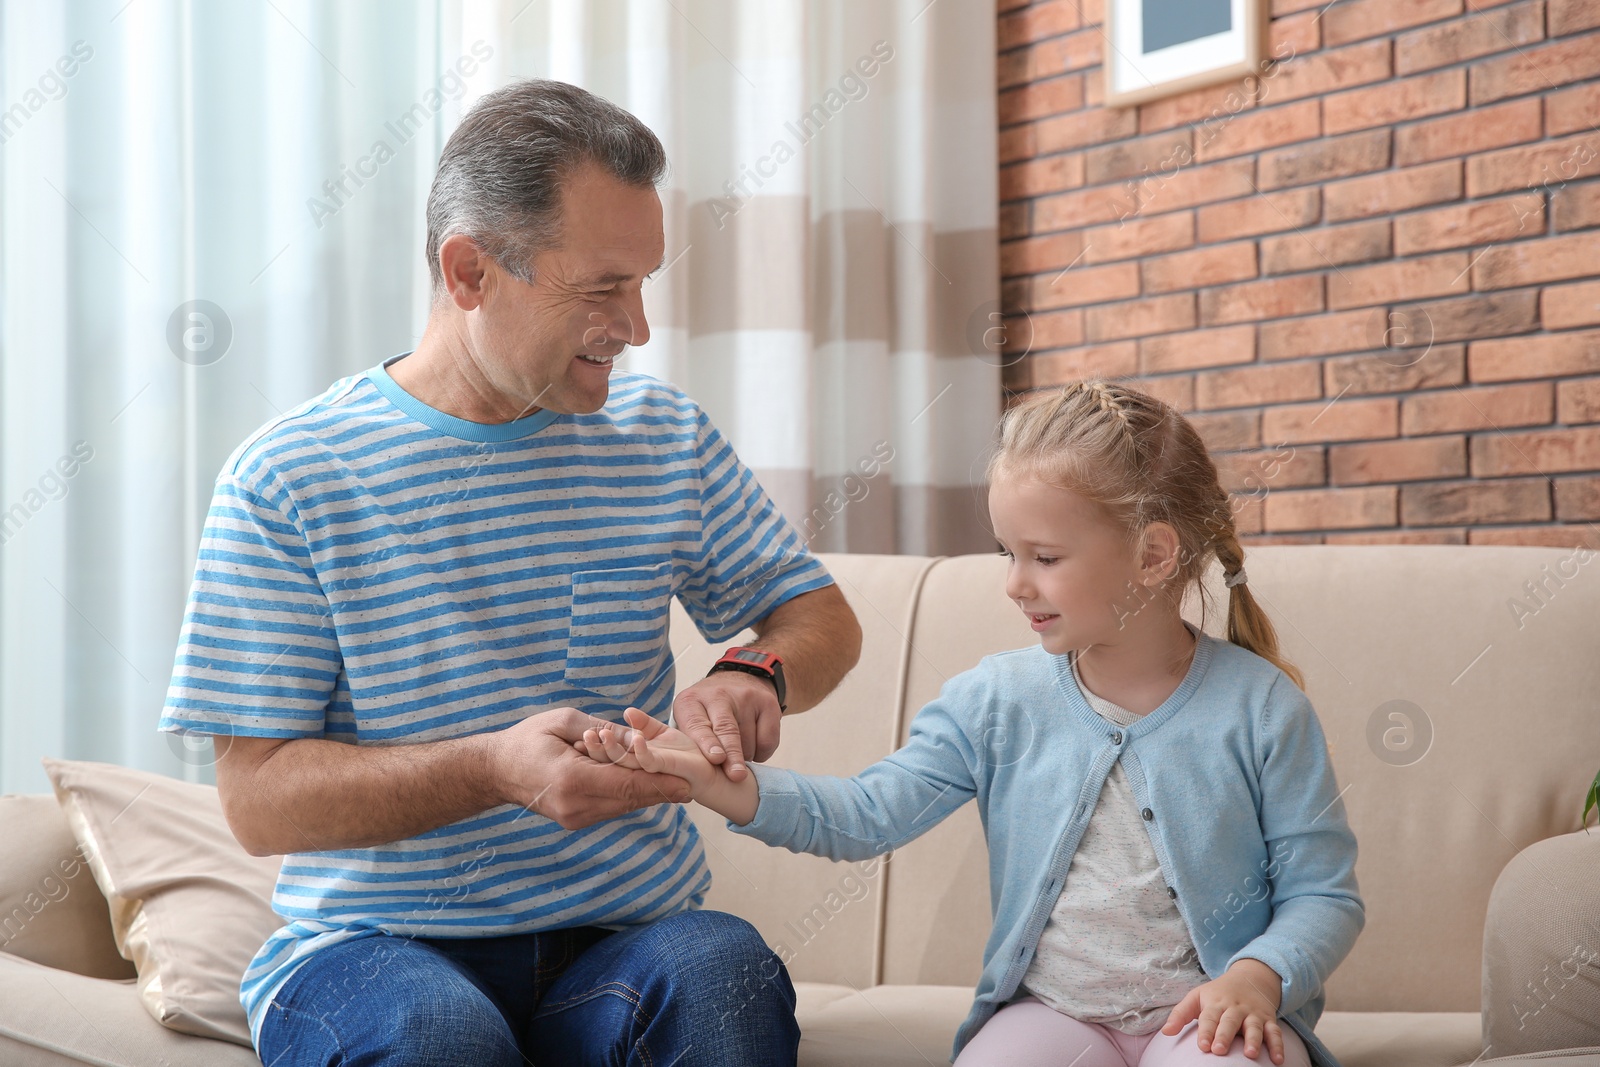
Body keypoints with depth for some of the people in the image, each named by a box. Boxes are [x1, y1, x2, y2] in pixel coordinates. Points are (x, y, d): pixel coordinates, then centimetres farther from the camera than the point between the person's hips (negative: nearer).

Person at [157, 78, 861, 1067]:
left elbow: (822, 617, 16)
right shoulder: (285, 479, -5)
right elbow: (259, 798, -8)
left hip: (626, 936, 2)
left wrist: (756, 680, -9)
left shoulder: (665, 436, 7)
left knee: (723, 972, -31)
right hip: (374, 942, -2)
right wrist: (495, 770, -25)